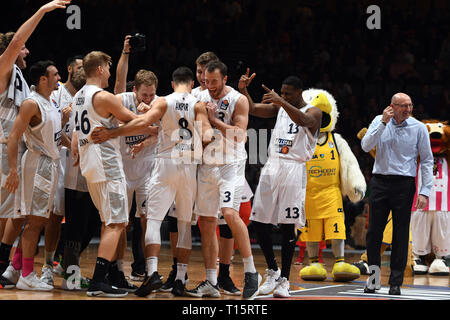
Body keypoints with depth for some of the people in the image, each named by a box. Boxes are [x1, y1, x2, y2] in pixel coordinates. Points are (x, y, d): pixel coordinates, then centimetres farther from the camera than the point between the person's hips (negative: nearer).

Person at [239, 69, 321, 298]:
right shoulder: (279, 107, 15)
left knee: (288, 226, -5)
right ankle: (272, 271, 17)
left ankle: (284, 279, 1)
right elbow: (252, 109, 8)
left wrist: (282, 102, -37)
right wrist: (243, 90, -10)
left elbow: (304, 120, -25)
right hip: (272, 167, 5)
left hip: (294, 170, -5)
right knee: (259, 222, 1)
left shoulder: (313, 112, -2)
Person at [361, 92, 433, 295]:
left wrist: (425, 191, -5)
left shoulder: (418, 128, 0)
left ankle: (396, 283, 6)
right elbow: (366, 146, -6)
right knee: (374, 232, 2)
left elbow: (427, 160, 2)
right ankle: (373, 279, 13)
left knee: (401, 234, 0)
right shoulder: (379, 121, 6)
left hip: (404, 185, -2)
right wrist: (383, 123, -14)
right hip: (379, 182, 2)